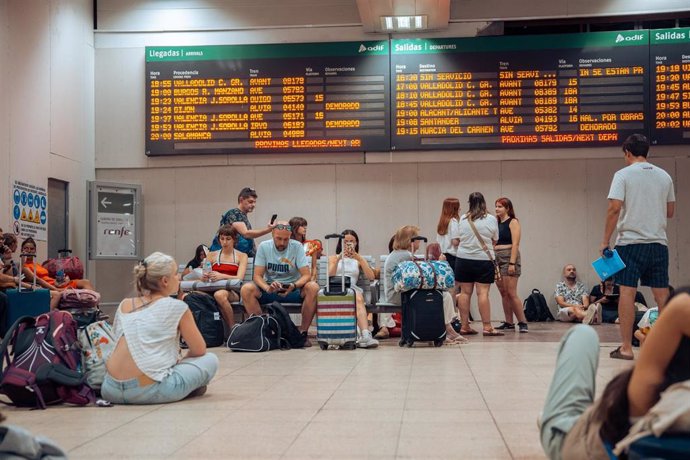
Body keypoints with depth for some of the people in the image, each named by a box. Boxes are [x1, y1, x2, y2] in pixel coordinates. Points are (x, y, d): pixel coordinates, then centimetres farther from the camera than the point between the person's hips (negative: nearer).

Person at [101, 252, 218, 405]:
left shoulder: (124, 305, 16)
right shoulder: (176, 307, 1)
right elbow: (199, 350, 9)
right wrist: (182, 361, 30)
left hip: (111, 391, 5)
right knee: (210, 360, 12)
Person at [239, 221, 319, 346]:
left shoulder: (297, 247, -6)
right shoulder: (264, 247, -3)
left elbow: (306, 275, -12)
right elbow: (257, 276, -8)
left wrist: (293, 286, -34)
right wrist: (267, 288, -30)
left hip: (293, 289, -1)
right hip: (270, 288, 1)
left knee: (313, 287, -31)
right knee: (246, 289, -27)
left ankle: (303, 332, -19)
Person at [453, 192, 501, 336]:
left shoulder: (463, 219, 2)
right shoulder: (491, 219, -4)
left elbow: (456, 239, 7)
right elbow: (495, 240, 4)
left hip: (464, 259, 3)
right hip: (483, 259, -3)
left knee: (465, 292, 6)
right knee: (483, 293, -5)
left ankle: (464, 326, 10)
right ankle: (487, 327, -5)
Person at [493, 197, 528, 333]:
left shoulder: (513, 222, -2)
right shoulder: (496, 223, 16)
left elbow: (515, 243, -11)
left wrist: (512, 263, -18)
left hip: (509, 257, -7)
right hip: (496, 259, 7)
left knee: (511, 293, -12)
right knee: (503, 293, 6)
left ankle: (523, 322, -8)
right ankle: (509, 322, 11)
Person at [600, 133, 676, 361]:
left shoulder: (623, 175, -4)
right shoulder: (664, 176, 11)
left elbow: (615, 208, -13)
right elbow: (670, 212, 17)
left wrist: (605, 242, -8)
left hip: (631, 241, -4)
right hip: (659, 243, 4)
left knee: (627, 292, -2)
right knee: (662, 294, 7)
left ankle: (626, 347, -3)